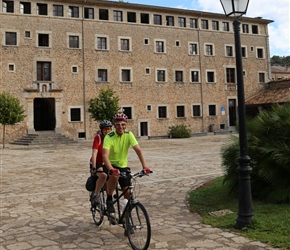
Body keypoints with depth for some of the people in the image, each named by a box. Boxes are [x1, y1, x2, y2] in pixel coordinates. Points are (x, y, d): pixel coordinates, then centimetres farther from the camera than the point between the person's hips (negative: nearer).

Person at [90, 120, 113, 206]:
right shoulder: (98, 137, -16)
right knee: (103, 175, -33)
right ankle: (95, 195, -16)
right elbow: (94, 153, -23)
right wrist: (94, 168, -33)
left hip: (107, 164, 5)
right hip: (97, 163, -5)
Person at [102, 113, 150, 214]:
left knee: (128, 192, -5)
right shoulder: (109, 137, -22)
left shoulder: (129, 135, -13)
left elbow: (138, 150, -19)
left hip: (123, 166, 3)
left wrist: (145, 166, -32)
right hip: (111, 165, -3)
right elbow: (105, 155, -34)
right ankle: (109, 200, -14)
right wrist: (111, 169, -51)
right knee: (114, 175, -36)